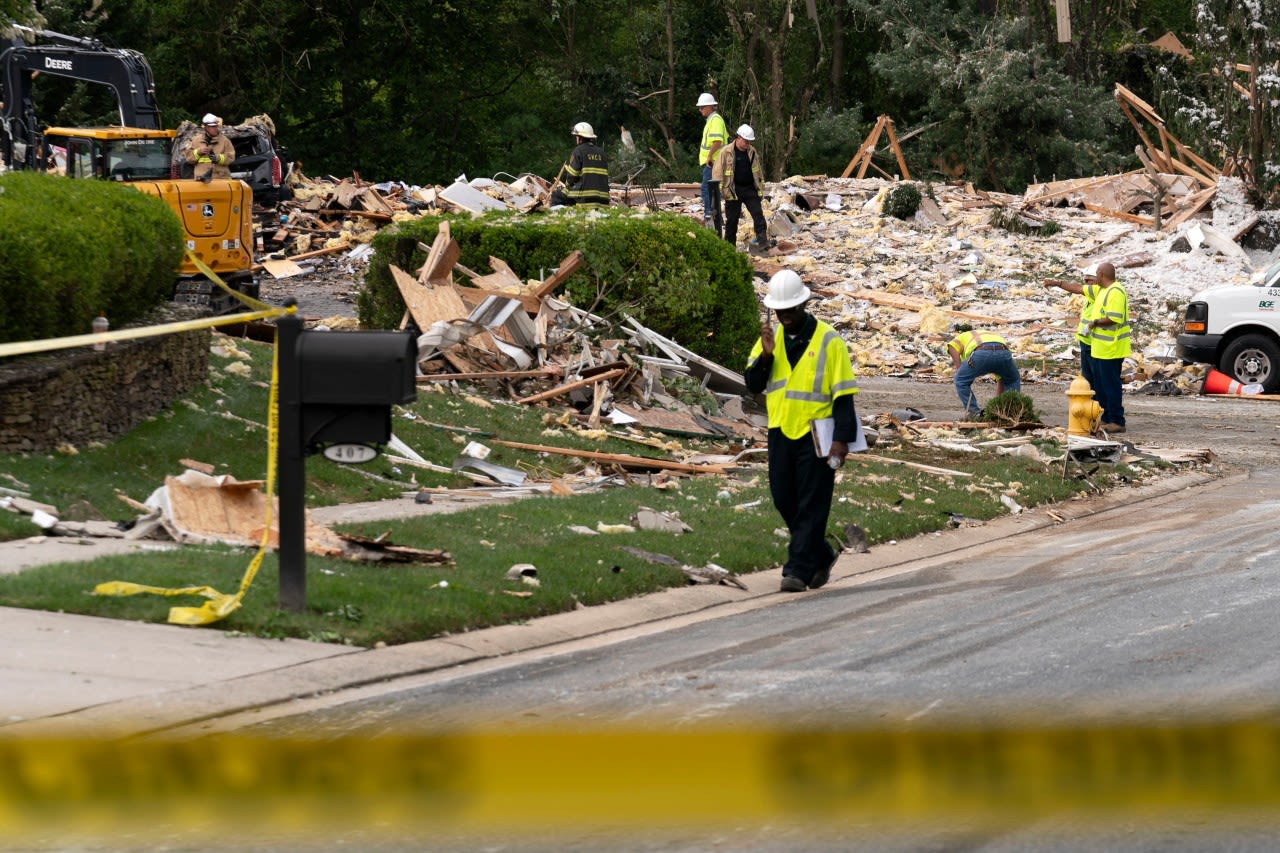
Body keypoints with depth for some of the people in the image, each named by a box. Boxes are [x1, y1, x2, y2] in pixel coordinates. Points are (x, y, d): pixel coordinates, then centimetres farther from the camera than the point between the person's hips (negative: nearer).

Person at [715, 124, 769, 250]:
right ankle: (729, 244, 11)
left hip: (750, 189, 3)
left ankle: (762, 238, -11)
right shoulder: (726, 152, -7)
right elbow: (718, 171, -7)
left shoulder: (752, 152, 8)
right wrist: (718, 189, -14)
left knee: (758, 214, -8)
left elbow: (758, 170, 18)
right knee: (732, 219, 3)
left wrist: (760, 185, 16)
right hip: (733, 191, -3)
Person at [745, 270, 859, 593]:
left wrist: (841, 440, -14)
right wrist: (766, 354, -14)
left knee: (811, 505, -3)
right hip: (781, 433, 5)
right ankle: (821, 555, 26)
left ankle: (799, 570, -2)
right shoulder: (771, 337, 7)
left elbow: (843, 395, -8)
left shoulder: (828, 341, -8)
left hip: (815, 435, -5)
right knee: (784, 501, 9)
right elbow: (753, 385, 3)